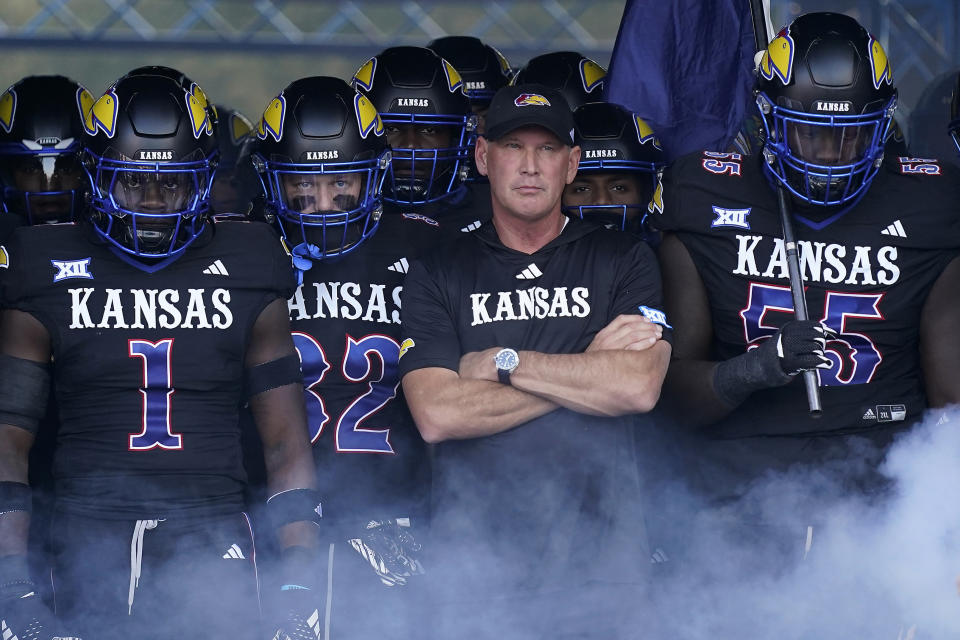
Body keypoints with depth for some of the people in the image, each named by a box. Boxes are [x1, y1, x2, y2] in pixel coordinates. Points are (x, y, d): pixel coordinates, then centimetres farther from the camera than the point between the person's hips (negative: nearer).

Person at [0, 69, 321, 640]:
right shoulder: (48, 270, 7)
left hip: (211, 528, 0)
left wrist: (300, 582, 1)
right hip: (92, 536, 0)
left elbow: (287, 442, 10)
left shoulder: (245, 269, 9)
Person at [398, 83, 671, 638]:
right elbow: (436, 415, -7)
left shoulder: (624, 261, 8)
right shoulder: (438, 275, 8)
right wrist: (585, 371, -5)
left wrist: (503, 362, -4)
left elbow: (639, 386, -8)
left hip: (600, 565, 0)